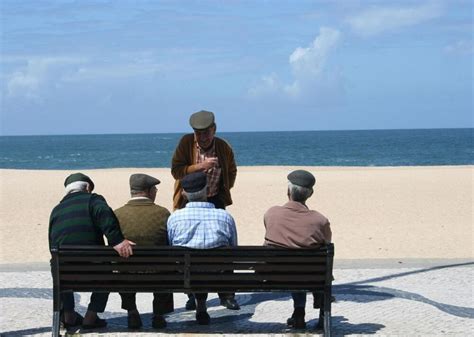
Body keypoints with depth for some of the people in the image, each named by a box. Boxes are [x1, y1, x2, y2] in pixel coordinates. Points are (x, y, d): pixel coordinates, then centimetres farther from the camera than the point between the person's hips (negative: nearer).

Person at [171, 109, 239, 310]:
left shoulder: (224, 148, -1)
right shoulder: (186, 143, -8)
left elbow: (231, 172, 17)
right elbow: (176, 170, -15)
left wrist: (224, 190, 6)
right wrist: (200, 166, -25)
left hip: (215, 201, 1)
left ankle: (226, 294, 6)